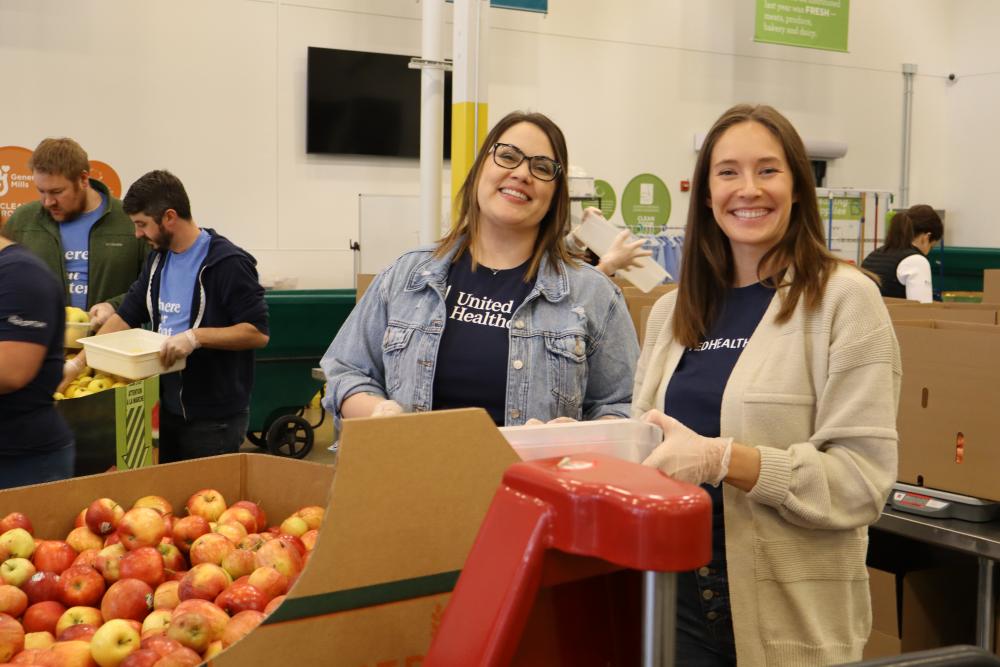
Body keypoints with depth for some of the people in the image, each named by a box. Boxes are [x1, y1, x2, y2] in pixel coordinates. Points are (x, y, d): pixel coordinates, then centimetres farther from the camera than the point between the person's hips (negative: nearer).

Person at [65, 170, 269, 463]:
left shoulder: (228, 263, -15)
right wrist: (78, 362, 5)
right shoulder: (158, 260, 10)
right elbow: (125, 316, 13)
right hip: (169, 407, 8)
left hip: (215, 417, -8)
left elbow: (257, 332, -18)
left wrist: (195, 336, -27)